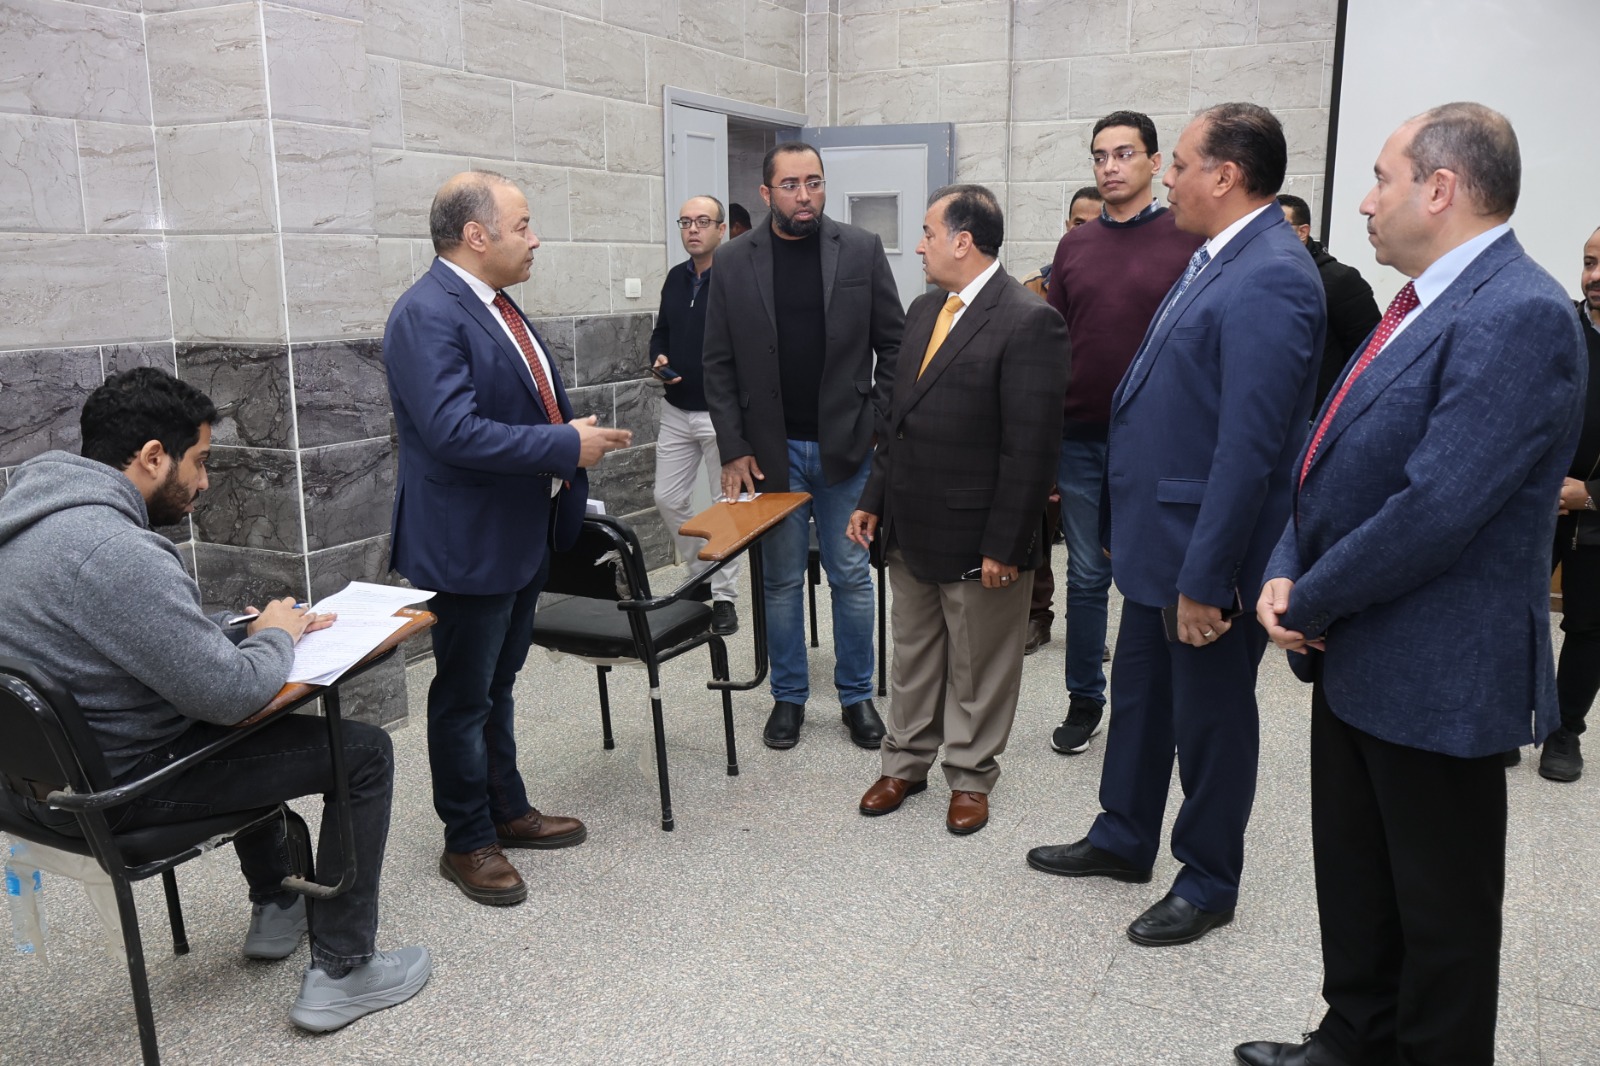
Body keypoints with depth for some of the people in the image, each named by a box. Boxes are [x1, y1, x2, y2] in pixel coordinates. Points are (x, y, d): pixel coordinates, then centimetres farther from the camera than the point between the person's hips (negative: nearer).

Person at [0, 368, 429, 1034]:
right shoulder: (114, 550, -30)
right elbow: (230, 693, -26)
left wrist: (251, 630, 4)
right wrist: (276, 636, -7)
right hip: (111, 790, -10)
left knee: (250, 726, 32)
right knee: (364, 752, -4)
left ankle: (275, 909, 40)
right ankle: (341, 974, 5)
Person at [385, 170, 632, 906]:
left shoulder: (492, 305, 10)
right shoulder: (428, 315, -20)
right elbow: (456, 431, -30)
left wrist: (580, 438, 5)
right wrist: (567, 446, -24)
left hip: (522, 535, 9)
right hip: (468, 544, -9)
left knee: (498, 686, 22)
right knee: (465, 697, 7)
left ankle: (507, 810, 37)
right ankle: (468, 842, 23)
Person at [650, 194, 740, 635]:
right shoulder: (675, 278, 9)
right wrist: (658, 359, -1)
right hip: (676, 411, 6)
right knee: (668, 500, 10)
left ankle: (723, 595, 16)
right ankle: (701, 576, 29)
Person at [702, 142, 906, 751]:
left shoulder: (862, 251, 0)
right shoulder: (734, 263, 1)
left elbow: (894, 343, 3)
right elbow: (718, 364, 2)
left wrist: (880, 423, -5)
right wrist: (734, 449, -4)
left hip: (846, 447, 0)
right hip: (772, 450, 1)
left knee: (851, 577, 8)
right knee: (782, 580, 10)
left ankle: (856, 695, 23)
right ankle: (788, 696, 25)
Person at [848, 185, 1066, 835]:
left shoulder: (1027, 322, -16)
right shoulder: (924, 310, 10)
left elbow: (1031, 448, -19)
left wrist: (1004, 547, -19)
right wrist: (873, 501, 12)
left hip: (977, 538, -7)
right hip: (911, 530, 7)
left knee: (978, 670, 11)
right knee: (913, 657, 20)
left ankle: (970, 776, 29)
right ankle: (906, 762, 36)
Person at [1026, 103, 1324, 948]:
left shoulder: (1269, 279, -22)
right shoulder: (1218, 260, 9)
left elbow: (1249, 448, -26)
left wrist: (1205, 577, -24)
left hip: (1205, 550, -9)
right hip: (1160, 534, 9)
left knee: (1210, 719, 9)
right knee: (1139, 696, 21)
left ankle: (1208, 884, 30)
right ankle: (1123, 840, 41)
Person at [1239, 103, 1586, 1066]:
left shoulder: (1518, 315, -21)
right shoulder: (1424, 305, 10)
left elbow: (1438, 508, -27)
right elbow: (1337, 460, 12)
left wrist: (1312, 601, -14)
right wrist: (1286, 576, -3)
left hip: (1435, 676, -9)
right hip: (1357, 657, 9)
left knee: (1441, 908, 10)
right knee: (1354, 879, 22)